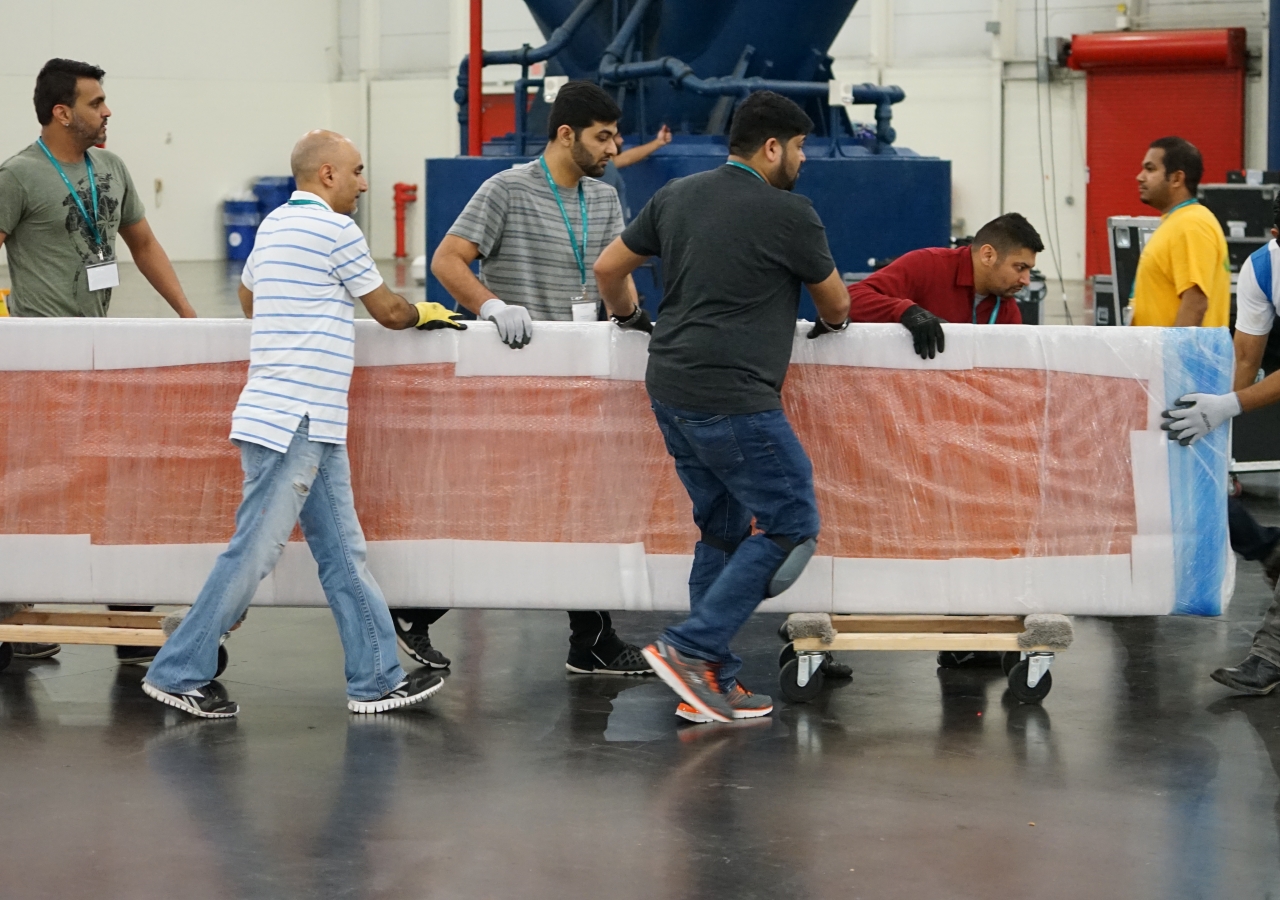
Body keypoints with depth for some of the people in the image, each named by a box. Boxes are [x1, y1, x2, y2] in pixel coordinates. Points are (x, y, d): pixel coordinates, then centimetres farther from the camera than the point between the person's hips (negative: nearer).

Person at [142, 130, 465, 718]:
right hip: (293, 423, -10)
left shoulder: (274, 225, 16)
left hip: (311, 426, 10)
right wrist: (426, 314, 19)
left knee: (343, 554, 10)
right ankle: (178, 673, 0)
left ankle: (376, 678, 12)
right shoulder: (334, 229, -10)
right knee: (253, 554, -6)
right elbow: (388, 311, 0)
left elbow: (248, 298, 33)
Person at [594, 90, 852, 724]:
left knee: (722, 532, 15)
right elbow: (835, 302, 9)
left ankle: (710, 685, 13)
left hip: (670, 390, 8)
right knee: (792, 526, -1)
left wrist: (629, 317, 36)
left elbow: (608, 268, 17)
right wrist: (830, 324, 32)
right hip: (733, 398, -8)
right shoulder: (789, 213, -6)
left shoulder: (676, 196, 12)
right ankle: (690, 647, -8)